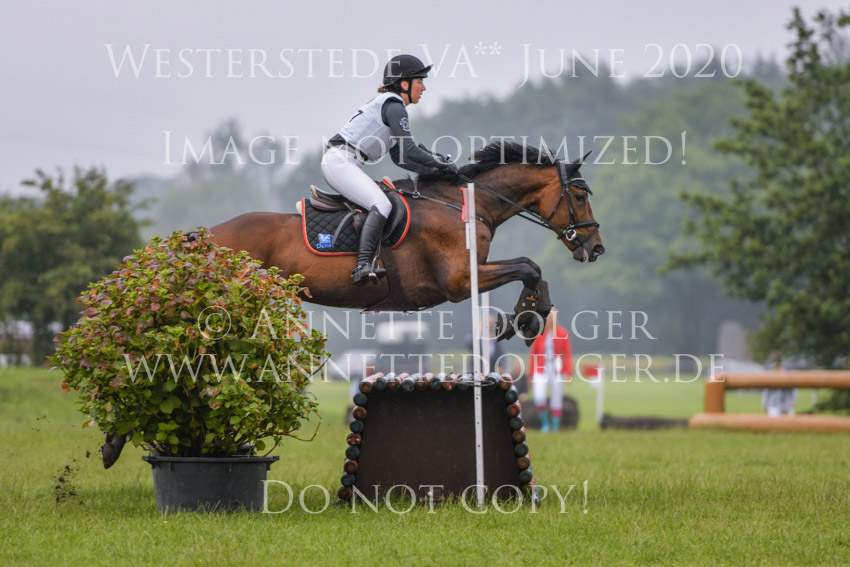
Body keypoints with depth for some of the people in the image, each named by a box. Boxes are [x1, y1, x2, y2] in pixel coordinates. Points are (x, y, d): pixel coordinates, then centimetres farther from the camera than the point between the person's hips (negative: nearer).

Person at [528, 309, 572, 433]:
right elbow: (533, 355, 6)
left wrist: (568, 373, -6)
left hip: (557, 371, 0)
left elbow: (568, 354, 1)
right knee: (538, 397, -18)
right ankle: (545, 423, 4)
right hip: (541, 370, 0)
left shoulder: (562, 333, -1)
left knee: (556, 401, 2)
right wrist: (531, 375, 6)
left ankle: (555, 428, 14)